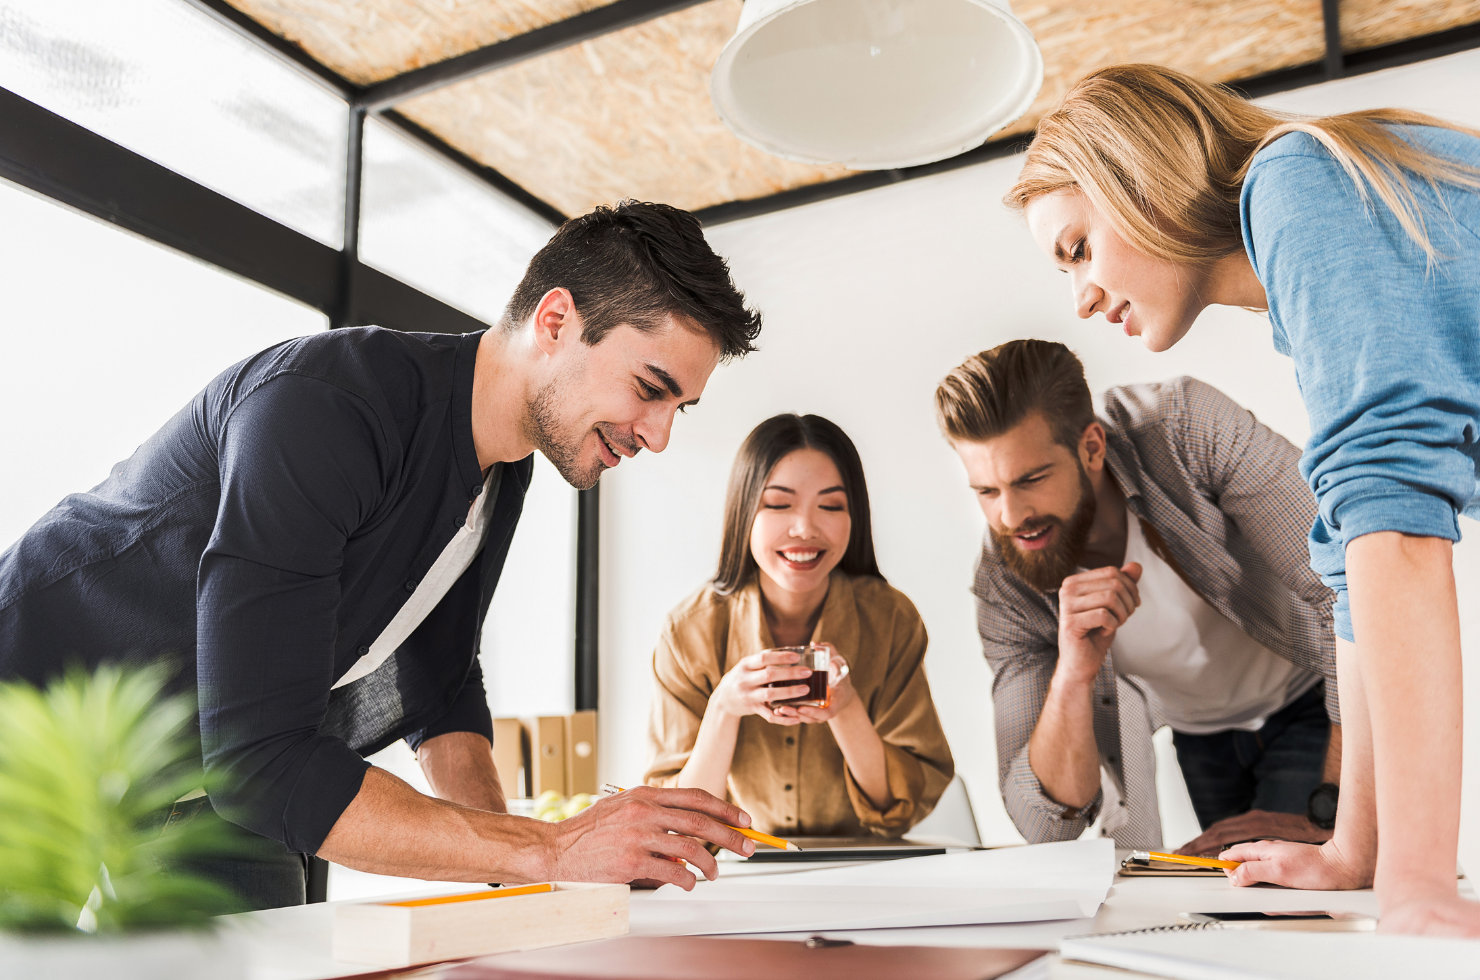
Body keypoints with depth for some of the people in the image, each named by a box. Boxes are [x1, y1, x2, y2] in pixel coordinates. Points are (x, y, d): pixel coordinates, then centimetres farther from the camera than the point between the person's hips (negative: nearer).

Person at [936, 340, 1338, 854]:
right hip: (1203, 742, 5)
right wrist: (1071, 679, -39)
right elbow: (1048, 824, -20)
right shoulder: (1003, 590, -20)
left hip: (1318, 706, -5)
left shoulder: (1186, 425, -28)